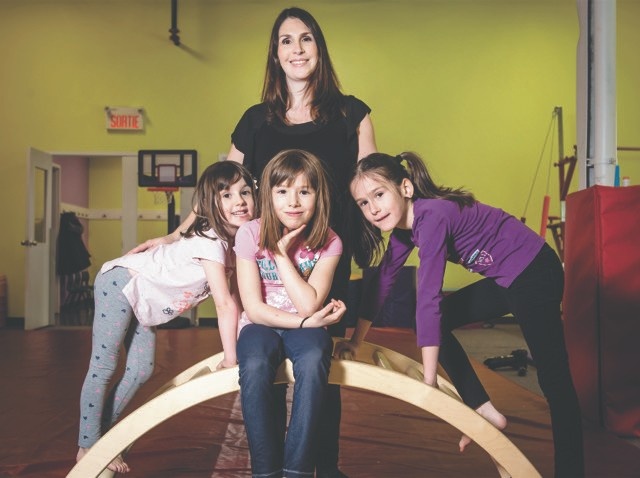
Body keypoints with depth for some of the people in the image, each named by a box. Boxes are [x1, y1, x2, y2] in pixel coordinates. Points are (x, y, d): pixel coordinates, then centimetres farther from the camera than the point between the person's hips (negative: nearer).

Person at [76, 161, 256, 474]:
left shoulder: (234, 241, -3)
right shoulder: (210, 243, -29)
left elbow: (235, 295, -3)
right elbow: (225, 304, -29)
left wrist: (240, 343, -9)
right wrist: (230, 358, -23)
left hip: (142, 302, 9)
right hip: (119, 283, -9)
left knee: (141, 371, 8)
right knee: (103, 367, -5)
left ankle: (99, 434, 22)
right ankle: (87, 446, 7)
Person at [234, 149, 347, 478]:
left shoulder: (328, 242, -8)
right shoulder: (251, 234, -10)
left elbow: (309, 306, -17)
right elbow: (254, 308, -11)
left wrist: (282, 252, -19)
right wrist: (306, 322, -18)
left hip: (305, 325, 1)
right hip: (261, 325, 0)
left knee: (313, 361, -34)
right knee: (255, 368, -34)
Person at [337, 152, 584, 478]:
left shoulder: (432, 216, -27)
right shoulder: (405, 226, 0)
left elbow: (429, 297, -31)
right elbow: (382, 282, 8)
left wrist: (429, 382, -30)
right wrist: (355, 341, 10)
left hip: (534, 272, -9)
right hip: (505, 279, 9)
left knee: (553, 379, -6)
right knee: (434, 322, 6)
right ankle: (484, 411, 10)